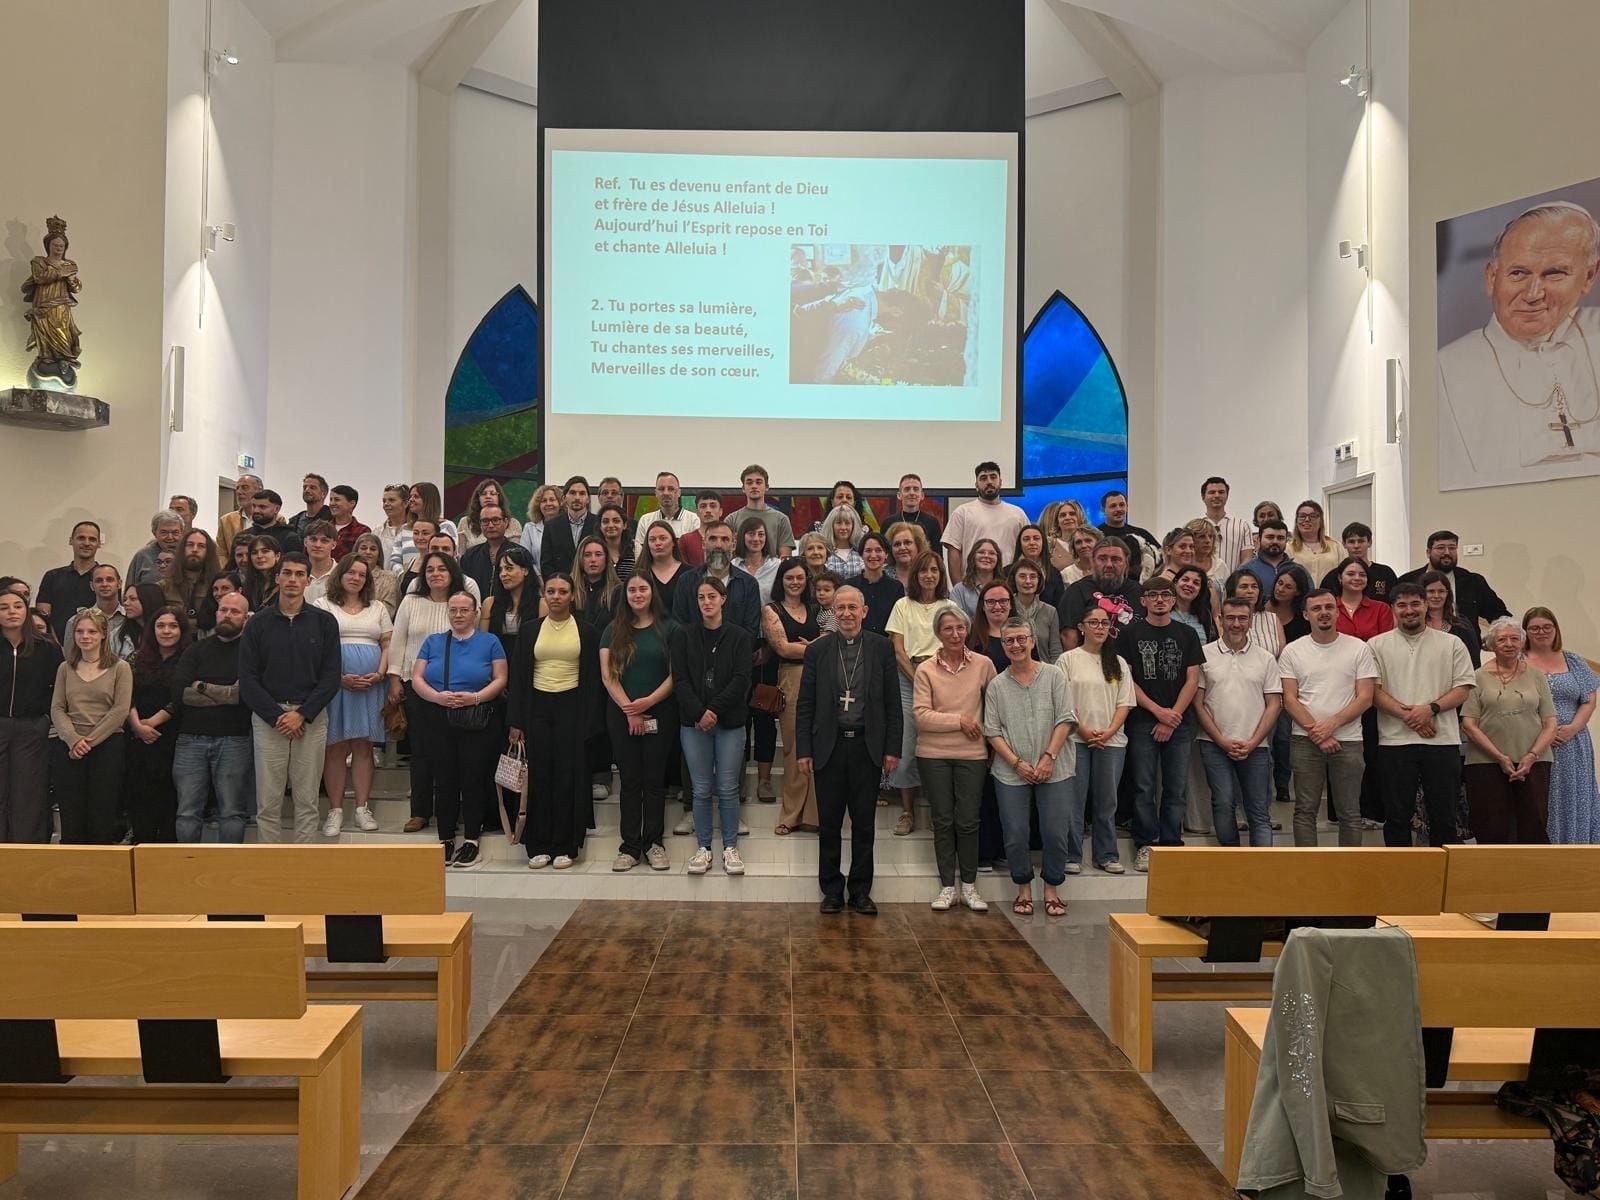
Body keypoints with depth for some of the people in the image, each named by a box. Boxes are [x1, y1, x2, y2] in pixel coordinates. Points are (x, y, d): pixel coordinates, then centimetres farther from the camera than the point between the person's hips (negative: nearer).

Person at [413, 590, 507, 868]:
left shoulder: (490, 642, 5)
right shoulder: (433, 642, 12)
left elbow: (500, 679, 0)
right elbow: (417, 678, 6)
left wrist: (475, 697, -16)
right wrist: (437, 697, -13)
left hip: (477, 722, -2)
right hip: (438, 721, 2)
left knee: (473, 778, -1)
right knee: (444, 780, 5)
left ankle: (471, 840, 10)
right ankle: (446, 840, 15)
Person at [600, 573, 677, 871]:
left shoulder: (668, 628, 1)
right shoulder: (614, 630, 6)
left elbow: (676, 673, -4)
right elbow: (607, 674, 1)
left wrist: (649, 701, -15)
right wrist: (629, 710, -9)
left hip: (660, 714, -1)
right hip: (621, 714, 1)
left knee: (654, 780, 3)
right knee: (629, 780, 4)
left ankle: (653, 842, 11)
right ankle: (630, 846, 8)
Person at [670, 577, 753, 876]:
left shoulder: (740, 636, 3)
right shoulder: (683, 636, 5)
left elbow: (741, 680, -5)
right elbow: (680, 679, -2)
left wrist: (714, 710, -13)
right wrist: (699, 712, -14)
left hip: (730, 722, -1)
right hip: (693, 722, 1)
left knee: (728, 789, 2)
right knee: (702, 789, 4)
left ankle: (730, 847, 13)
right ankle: (703, 848, 14)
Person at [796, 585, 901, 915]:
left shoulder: (881, 647, 2)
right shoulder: (818, 650, 3)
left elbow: (892, 702, 3)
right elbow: (805, 705, 3)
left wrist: (892, 749, -2)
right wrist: (803, 750, -2)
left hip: (867, 746, 0)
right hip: (829, 747, 0)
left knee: (864, 823, 7)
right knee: (829, 823, 7)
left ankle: (860, 891, 18)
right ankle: (831, 890, 18)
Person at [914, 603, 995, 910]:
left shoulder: (983, 665, -1)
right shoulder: (926, 670, -3)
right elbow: (921, 715, -9)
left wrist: (992, 745, 5)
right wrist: (960, 720, -11)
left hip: (972, 754, 0)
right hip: (933, 755, 0)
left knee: (968, 821, 4)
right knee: (942, 821, 8)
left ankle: (969, 886, 18)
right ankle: (947, 887, 18)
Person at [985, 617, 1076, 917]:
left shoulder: (1054, 677, 2)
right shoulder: (996, 685, 5)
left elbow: (1065, 720, -3)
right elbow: (992, 732, 2)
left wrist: (1049, 757, -11)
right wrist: (1017, 763, -9)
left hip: (1053, 771, -1)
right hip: (1011, 773, 1)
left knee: (1055, 833, -1)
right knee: (1015, 834, 4)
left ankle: (1052, 890, 16)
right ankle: (1024, 889, 21)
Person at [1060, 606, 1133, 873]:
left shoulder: (1117, 663, 12)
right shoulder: (1068, 659, 1)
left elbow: (1125, 702, 7)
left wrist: (1109, 731, -8)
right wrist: (1083, 730, -12)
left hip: (1111, 741, 3)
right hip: (1076, 740, -3)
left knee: (1106, 801, 8)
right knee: (1073, 800, -1)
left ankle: (1107, 855, 17)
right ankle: (1072, 856, 7)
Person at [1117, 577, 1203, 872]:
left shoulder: (1186, 634, 10)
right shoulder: (1131, 634, 4)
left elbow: (1192, 680, 5)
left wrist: (1172, 717, -5)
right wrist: (1158, 710, -8)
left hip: (1179, 723, 2)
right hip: (1143, 722, -2)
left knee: (1177, 789, 3)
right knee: (1144, 788, -1)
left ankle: (1171, 844, 11)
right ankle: (1145, 846, 7)